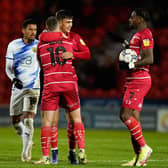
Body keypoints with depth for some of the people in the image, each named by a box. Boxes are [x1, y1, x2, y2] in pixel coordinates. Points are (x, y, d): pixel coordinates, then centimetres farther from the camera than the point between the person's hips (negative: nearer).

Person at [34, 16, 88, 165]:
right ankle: (81, 152, 0)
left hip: (50, 85, 0)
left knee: (47, 121, 0)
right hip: (69, 84, 1)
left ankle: (46, 157, -6)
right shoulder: (69, 41, 8)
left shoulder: (41, 44, 8)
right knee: (77, 119, 10)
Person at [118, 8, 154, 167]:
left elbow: (149, 59, -21)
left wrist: (132, 65, -23)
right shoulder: (138, 35, 20)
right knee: (134, 118, 7)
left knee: (125, 115, -14)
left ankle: (144, 147, -8)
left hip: (139, 81, -10)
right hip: (134, 81, 10)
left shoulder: (144, 35, -12)